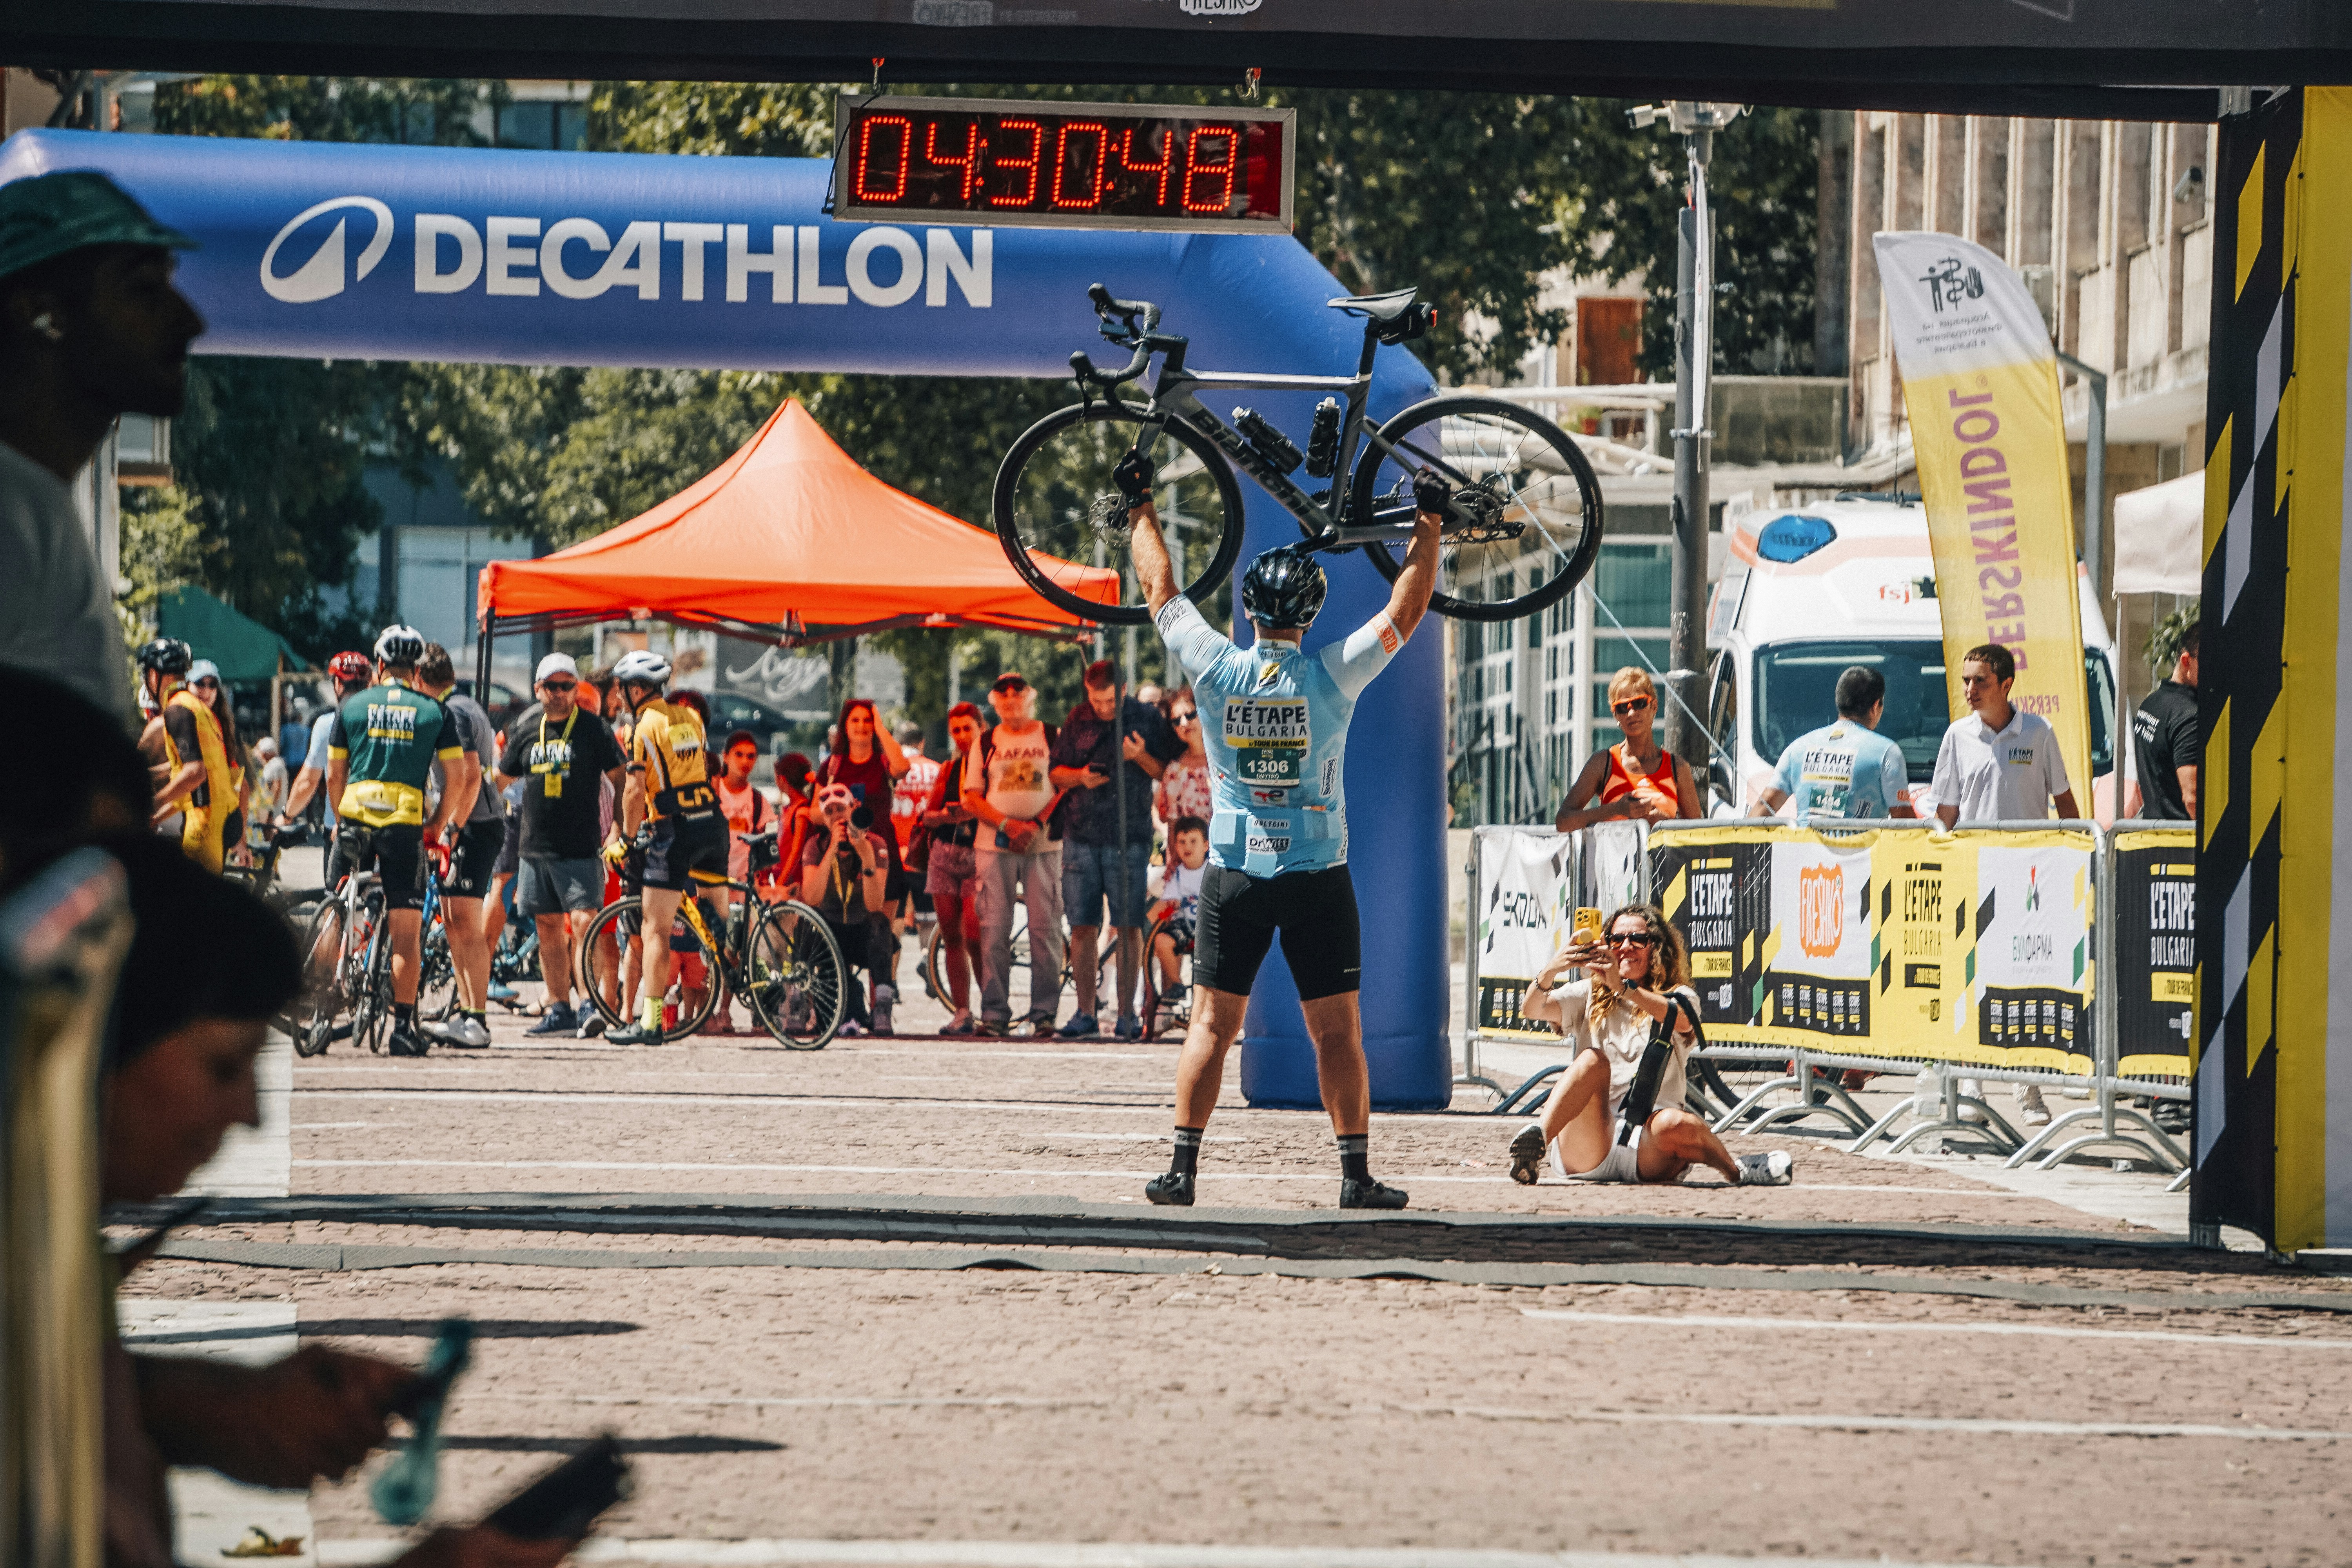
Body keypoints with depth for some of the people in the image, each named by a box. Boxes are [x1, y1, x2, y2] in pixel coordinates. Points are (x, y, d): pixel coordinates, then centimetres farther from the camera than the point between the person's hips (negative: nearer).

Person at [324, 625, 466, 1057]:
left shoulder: (352, 707, 9)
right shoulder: (434, 712, 6)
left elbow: (334, 776, 12)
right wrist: (437, 826, 15)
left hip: (355, 821, 1)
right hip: (405, 824, -1)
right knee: (406, 932, 0)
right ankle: (403, 1028, -4)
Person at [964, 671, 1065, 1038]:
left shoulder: (1052, 737, 8)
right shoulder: (985, 744, 12)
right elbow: (972, 798, 6)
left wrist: (1036, 825, -10)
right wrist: (1008, 825, -10)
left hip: (1044, 844, -1)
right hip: (994, 844, 1)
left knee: (1046, 927, -5)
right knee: (995, 928, -5)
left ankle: (1044, 1012, 0)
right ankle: (994, 1013, -1)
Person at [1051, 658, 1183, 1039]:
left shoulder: (1147, 719, 1)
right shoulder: (1078, 720, 8)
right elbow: (1056, 772, 15)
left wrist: (1142, 758, -15)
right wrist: (1080, 776, -6)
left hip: (1129, 839, -3)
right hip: (1081, 837, 3)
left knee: (1128, 927, -3)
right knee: (1082, 928, 3)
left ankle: (1127, 1014, 3)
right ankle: (1085, 1013, 10)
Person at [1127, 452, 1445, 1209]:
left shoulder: (1217, 669, -5)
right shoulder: (1332, 677, -8)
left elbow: (1160, 590, 8)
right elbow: (1405, 610, 2)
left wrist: (1141, 507, 20)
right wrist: (1428, 522, 11)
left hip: (1235, 871, 1)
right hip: (1318, 873, -1)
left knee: (1212, 1026, 4)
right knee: (1337, 1032, 2)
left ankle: (1182, 1169, 1)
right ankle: (1357, 1174, 1)